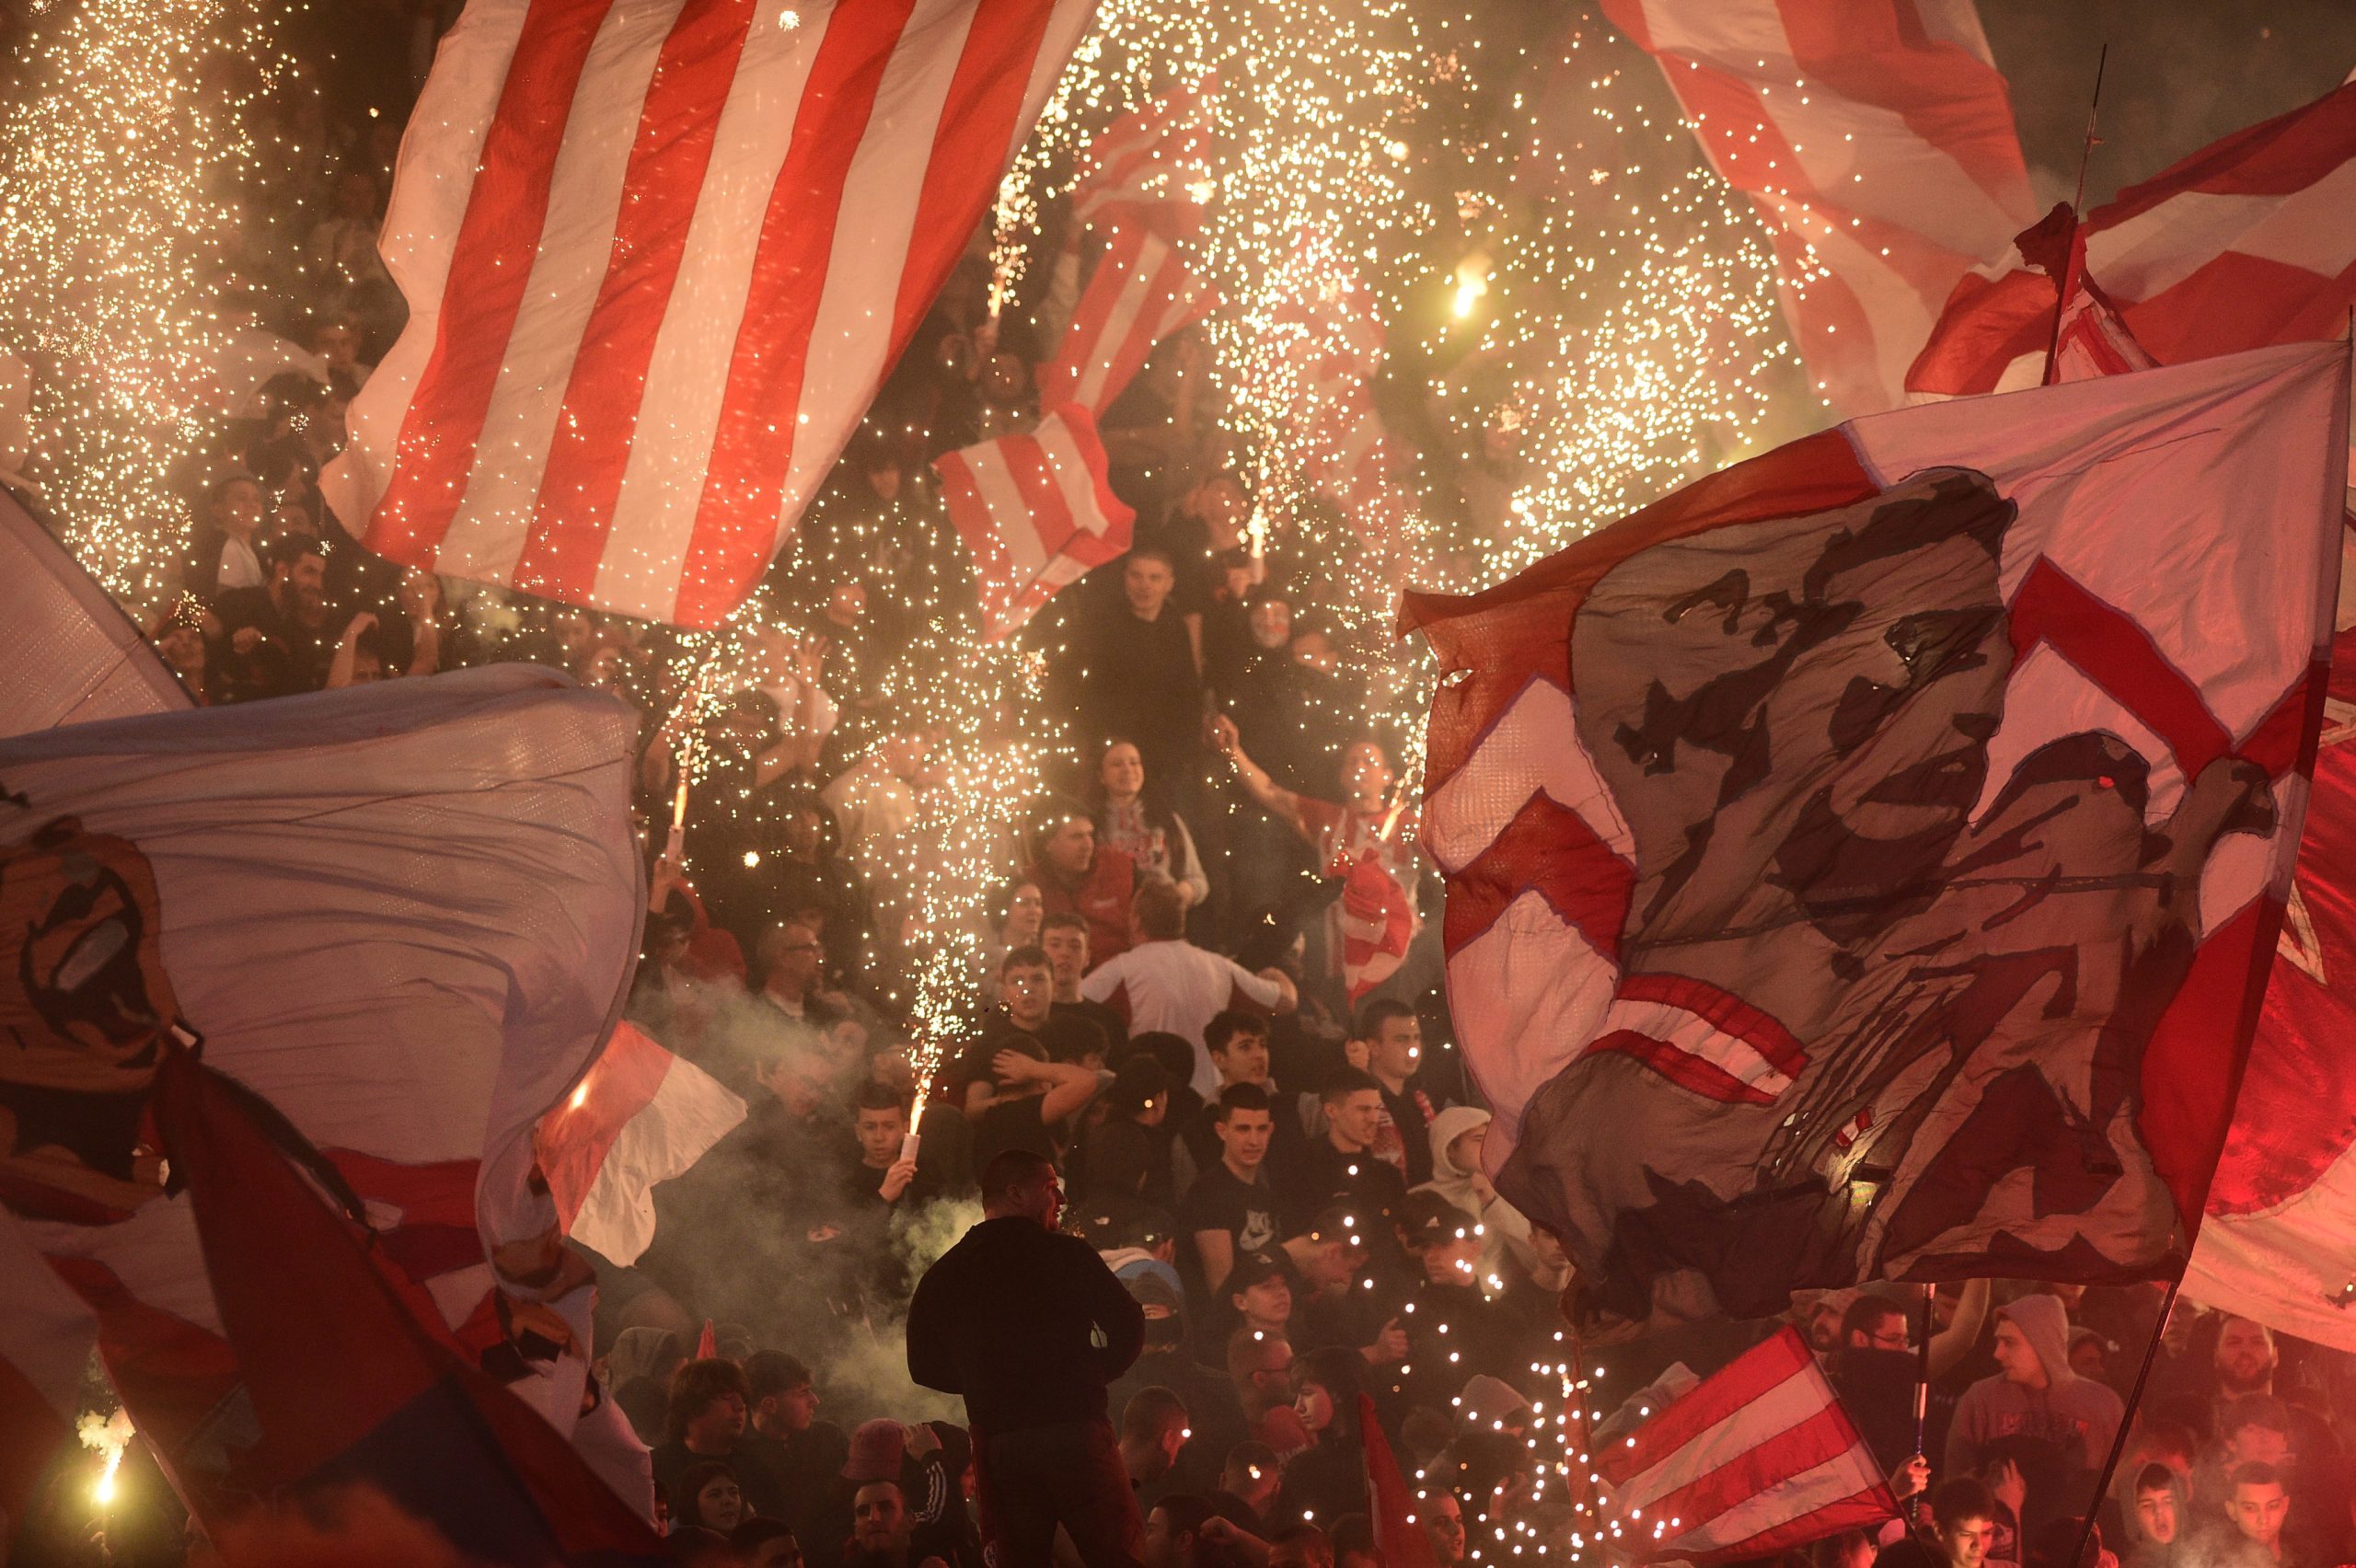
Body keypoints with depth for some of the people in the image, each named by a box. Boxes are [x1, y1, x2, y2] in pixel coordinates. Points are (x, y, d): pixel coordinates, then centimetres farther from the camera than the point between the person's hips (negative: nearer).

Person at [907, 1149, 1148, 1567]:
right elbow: (1127, 1326, -5)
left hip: (996, 1444, 4)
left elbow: (925, 1367, 12)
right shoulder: (1065, 1254, -3)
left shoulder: (943, 1275, 9)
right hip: (1074, 1430, -4)